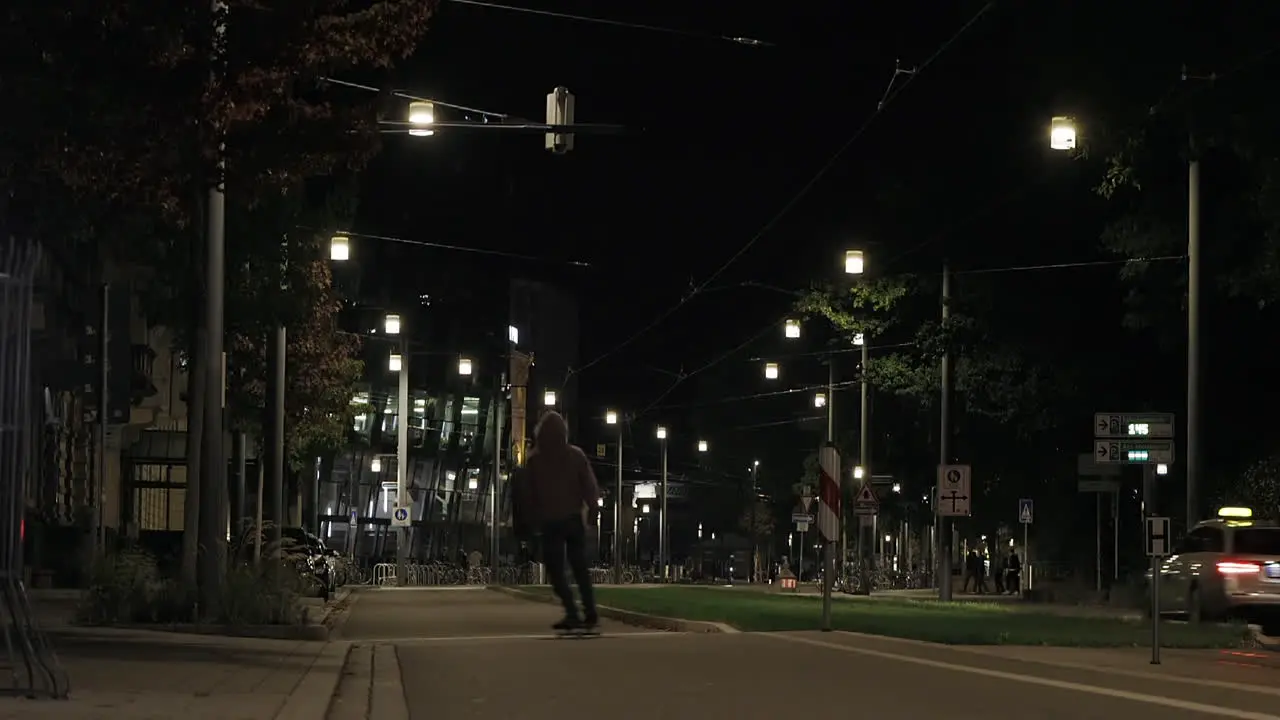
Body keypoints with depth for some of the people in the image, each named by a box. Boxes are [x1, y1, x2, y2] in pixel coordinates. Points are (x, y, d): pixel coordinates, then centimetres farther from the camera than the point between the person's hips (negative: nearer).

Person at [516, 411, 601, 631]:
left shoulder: (534, 460, -3)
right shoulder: (576, 455, 0)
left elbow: (526, 493, 0)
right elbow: (590, 487, -1)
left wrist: (530, 518, 10)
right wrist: (592, 511, 8)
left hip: (549, 522, -2)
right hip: (574, 519, 2)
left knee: (556, 570, 1)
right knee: (580, 568, 12)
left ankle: (572, 613, -13)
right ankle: (590, 614, 6)